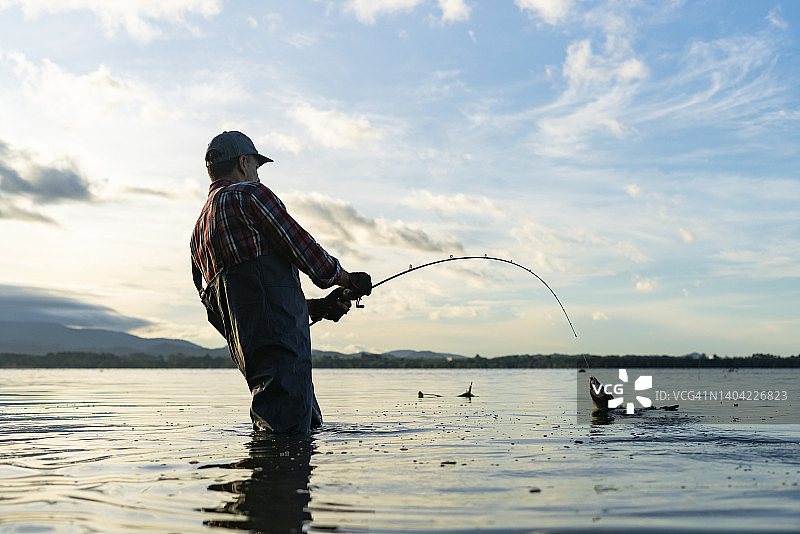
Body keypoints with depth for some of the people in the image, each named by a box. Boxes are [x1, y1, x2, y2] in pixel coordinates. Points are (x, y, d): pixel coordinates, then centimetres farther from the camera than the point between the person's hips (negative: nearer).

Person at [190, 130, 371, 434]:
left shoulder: (199, 231, 26)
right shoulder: (248, 194, 0)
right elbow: (303, 248, -5)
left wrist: (317, 306, 24)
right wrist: (347, 280, 13)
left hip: (243, 346, 10)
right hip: (279, 338, -9)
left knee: (310, 424, 13)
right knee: (289, 432, -14)